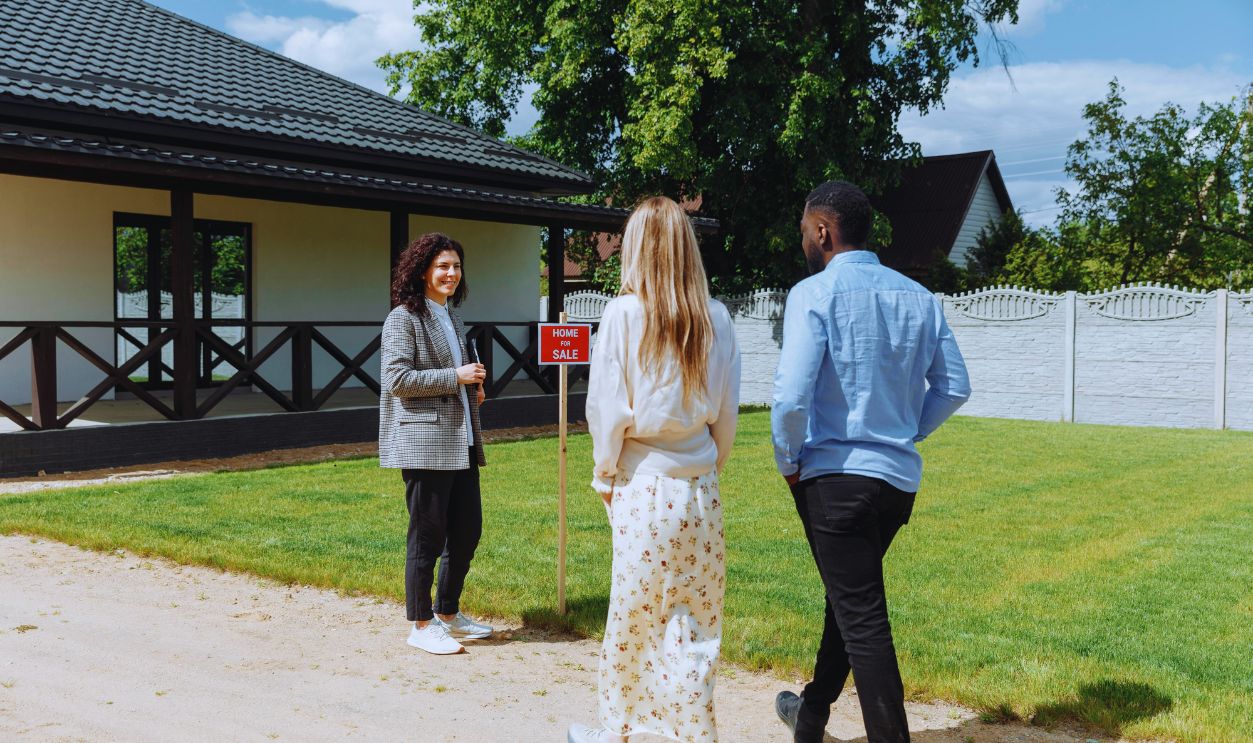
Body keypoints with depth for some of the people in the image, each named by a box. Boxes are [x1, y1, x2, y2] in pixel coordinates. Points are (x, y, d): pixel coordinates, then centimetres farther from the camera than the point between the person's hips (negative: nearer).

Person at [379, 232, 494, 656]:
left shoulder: (452, 318, 19)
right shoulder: (404, 318, -7)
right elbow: (396, 379, -16)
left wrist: (472, 389, 10)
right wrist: (455, 377, -16)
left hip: (461, 443, 9)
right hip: (424, 443, -8)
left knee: (468, 530, 11)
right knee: (427, 535, -1)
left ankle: (449, 614, 26)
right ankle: (421, 626, 10)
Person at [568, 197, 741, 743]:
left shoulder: (624, 313, -10)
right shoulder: (716, 318, 0)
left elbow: (607, 407, -8)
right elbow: (727, 410, 5)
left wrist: (605, 474, 5)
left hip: (645, 487, -3)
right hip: (700, 491, 3)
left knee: (632, 620, 9)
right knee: (695, 624, 10)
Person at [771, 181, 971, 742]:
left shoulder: (815, 293, -12)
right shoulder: (918, 297, 7)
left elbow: (792, 394, -21)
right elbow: (954, 387, 10)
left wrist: (789, 462, -6)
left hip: (836, 476, -7)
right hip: (900, 478, 7)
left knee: (861, 618, -1)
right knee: (850, 598, 23)